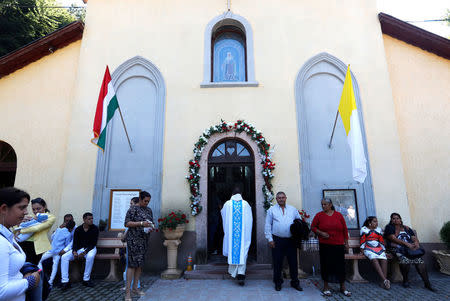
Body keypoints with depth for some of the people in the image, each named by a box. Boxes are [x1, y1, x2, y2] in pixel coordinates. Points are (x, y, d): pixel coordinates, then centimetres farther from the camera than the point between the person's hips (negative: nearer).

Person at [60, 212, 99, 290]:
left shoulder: (95, 228, -8)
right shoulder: (78, 229, 1)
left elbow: (93, 243, -11)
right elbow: (75, 242, -1)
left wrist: (84, 252, -23)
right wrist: (74, 251, -21)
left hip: (90, 248, -4)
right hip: (79, 249, 4)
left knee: (90, 256, -36)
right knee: (64, 257, -18)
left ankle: (86, 280, -19)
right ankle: (65, 281, -15)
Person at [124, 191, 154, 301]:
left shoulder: (149, 210, 12)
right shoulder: (133, 209, -7)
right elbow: (127, 223, -11)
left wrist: (151, 227, -2)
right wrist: (141, 223, -20)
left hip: (144, 239, 6)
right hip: (133, 239, -6)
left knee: (140, 264, 11)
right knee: (132, 263, -7)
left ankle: (135, 288, 21)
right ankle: (128, 290, 1)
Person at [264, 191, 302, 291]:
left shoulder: (293, 209, 9)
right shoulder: (271, 210, 3)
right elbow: (267, 226, 2)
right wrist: (270, 239, -4)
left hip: (291, 240, 2)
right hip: (277, 240, -2)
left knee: (293, 262, 9)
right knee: (277, 262, 6)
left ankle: (295, 282, 27)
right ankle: (278, 282, 23)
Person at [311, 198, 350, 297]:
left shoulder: (339, 215, 4)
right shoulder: (319, 215, 0)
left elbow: (345, 230, 8)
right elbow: (313, 227, 4)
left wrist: (346, 242, 8)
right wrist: (321, 233, -12)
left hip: (338, 245, 1)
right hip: (325, 245, -1)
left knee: (341, 265, 6)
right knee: (325, 265, 4)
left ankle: (343, 287, 22)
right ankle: (326, 287, 18)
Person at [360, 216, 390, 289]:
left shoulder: (379, 229, 19)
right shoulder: (364, 229, 7)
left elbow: (381, 241, 21)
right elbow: (362, 241, 4)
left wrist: (384, 250, 11)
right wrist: (362, 250, -2)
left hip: (379, 248, 4)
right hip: (368, 248, -4)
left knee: (384, 259, -27)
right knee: (374, 259, -32)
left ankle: (385, 280, -31)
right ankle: (384, 280, -37)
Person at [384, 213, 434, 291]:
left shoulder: (406, 228, 22)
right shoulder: (389, 227, 6)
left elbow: (414, 238, 13)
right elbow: (393, 238, -8)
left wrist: (416, 243, -11)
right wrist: (406, 243, -17)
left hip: (409, 248, 4)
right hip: (397, 248, -4)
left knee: (419, 260, -24)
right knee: (405, 259, -33)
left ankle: (427, 283, -17)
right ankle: (405, 280, -12)